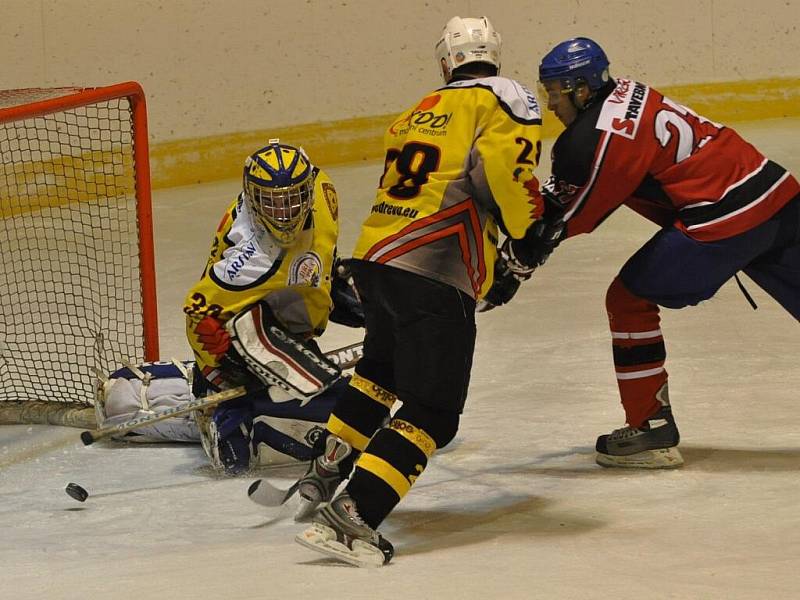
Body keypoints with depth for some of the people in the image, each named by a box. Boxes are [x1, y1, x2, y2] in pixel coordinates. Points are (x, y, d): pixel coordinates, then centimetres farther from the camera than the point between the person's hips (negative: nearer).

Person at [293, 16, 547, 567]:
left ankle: (324, 478, 41)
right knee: (431, 412, -5)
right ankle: (351, 516, -19)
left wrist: (493, 264, 28)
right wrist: (525, 239, 0)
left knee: (381, 370, 33)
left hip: (373, 258, 7)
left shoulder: (417, 114, 25)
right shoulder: (506, 98, 3)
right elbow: (502, 169, -15)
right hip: (434, 277, -7)